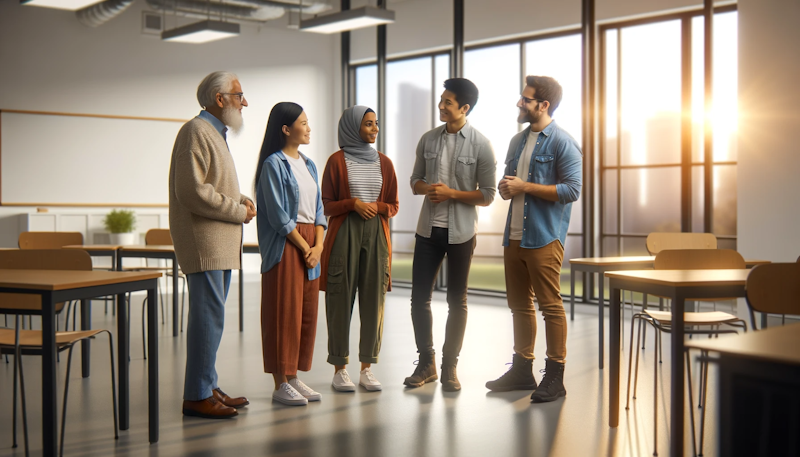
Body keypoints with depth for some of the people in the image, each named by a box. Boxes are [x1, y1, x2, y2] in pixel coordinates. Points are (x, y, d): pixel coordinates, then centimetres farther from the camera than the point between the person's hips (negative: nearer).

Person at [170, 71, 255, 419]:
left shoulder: (215, 133, 23)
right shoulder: (197, 131, -11)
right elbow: (192, 191, -20)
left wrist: (240, 200, 9)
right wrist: (238, 211, -13)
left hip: (220, 240, 10)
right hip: (201, 238, -10)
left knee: (211, 315, 13)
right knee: (208, 316, -10)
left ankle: (207, 387, 20)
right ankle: (197, 396, -4)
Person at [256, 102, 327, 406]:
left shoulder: (307, 164, 16)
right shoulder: (274, 164, -8)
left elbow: (318, 209, 13)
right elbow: (278, 215, -14)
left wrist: (319, 245, 0)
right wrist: (303, 246, -11)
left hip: (312, 245, 8)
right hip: (285, 245, -8)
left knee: (307, 312, 8)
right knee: (284, 312, -4)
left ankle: (294, 377, 17)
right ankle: (281, 384, 3)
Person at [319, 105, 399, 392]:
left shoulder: (383, 162, 12)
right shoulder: (337, 161, 2)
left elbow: (393, 205, 14)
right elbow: (326, 205, 2)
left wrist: (377, 207, -6)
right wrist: (352, 203, -13)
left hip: (377, 234, 3)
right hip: (344, 234, -3)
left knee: (374, 299, 2)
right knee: (341, 299, -2)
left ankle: (367, 368, 11)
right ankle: (340, 368, 7)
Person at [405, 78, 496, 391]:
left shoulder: (480, 145, -7)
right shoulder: (428, 140, 5)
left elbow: (487, 195, -7)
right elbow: (415, 180, 13)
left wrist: (451, 193, -17)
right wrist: (427, 188, -10)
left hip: (461, 232, -3)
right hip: (428, 228, 4)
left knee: (457, 301, 7)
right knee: (419, 296, 4)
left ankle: (450, 367, 18)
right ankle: (426, 363, 18)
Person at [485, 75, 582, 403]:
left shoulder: (562, 143, -8)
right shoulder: (518, 141, 17)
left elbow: (572, 189, -16)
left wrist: (524, 186, -15)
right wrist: (506, 188, 1)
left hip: (544, 237, -8)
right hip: (514, 236, 8)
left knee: (550, 305, -3)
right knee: (519, 305, 13)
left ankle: (554, 376, 5)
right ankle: (522, 369, 24)